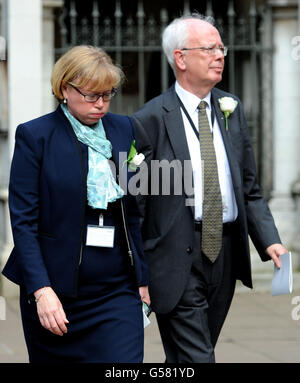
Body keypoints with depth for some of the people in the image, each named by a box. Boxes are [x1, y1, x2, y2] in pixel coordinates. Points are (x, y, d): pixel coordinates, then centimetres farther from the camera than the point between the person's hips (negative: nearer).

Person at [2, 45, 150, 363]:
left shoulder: (124, 130, 8)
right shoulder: (35, 135, -5)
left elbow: (136, 211, 12)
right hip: (57, 288, -2)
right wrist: (41, 290, -17)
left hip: (118, 289, 3)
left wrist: (144, 277, 8)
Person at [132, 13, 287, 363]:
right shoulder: (151, 119, -8)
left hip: (225, 253, 6)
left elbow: (249, 188, 13)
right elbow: (135, 203, -6)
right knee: (195, 359, -7)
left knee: (188, 356, 16)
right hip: (178, 260, -6)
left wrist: (269, 241, -2)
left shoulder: (232, 109, 10)